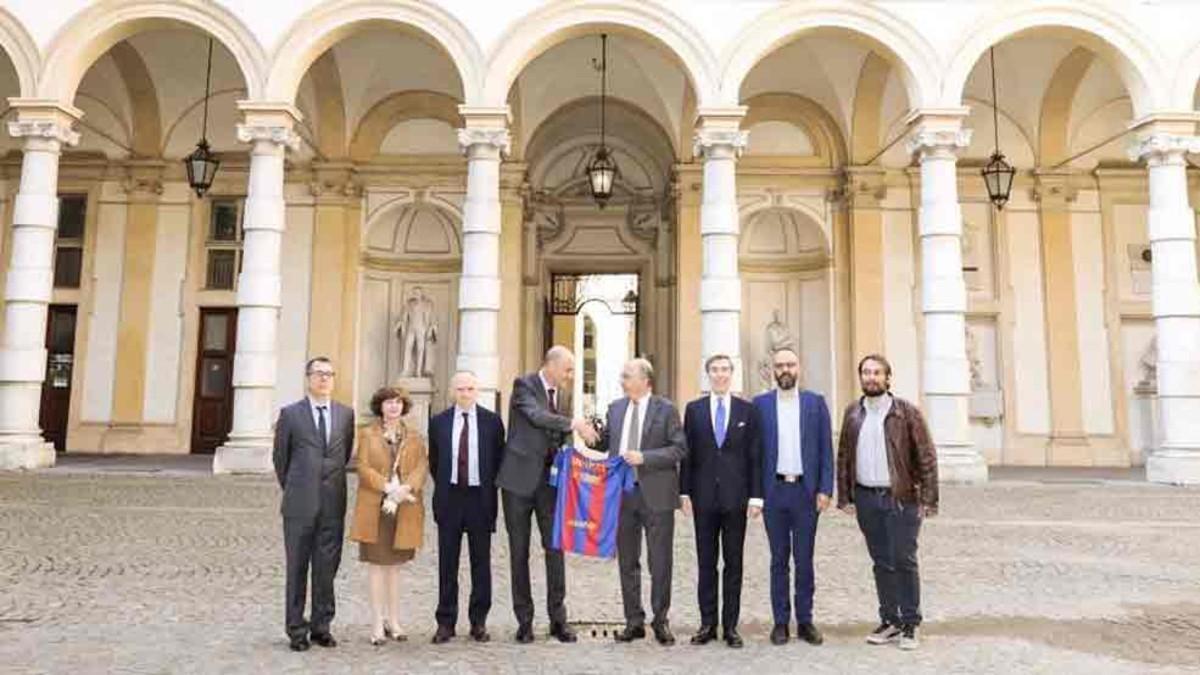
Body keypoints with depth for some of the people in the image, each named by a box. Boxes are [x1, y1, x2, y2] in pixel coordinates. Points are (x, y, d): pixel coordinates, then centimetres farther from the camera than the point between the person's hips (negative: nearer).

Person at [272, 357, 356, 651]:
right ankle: (297, 629, 15)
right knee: (297, 568, 5)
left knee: (327, 568, 7)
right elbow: (280, 457, 9)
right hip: (300, 505, -2)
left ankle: (321, 626, 18)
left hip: (333, 504, 2)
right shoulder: (291, 414, 1)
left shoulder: (346, 413, 7)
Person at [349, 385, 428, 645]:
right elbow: (364, 468, -5)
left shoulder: (414, 437, 10)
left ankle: (393, 621, 17)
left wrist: (406, 488, -18)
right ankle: (377, 624, 5)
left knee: (394, 565, 10)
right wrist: (387, 488, -18)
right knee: (376, 564, 1)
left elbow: (422, 466, 0)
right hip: (374, 508, -2)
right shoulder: (367, 434, 4)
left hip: (405, 509, 2)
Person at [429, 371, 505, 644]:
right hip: (450, 498, 1)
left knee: (481, 563, 6)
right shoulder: (438, 422, 5)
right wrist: (443, 488, 8)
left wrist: (489, 489, 3)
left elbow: (499, 459, 6)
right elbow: (433, 461, 12)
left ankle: (479, 621, 16)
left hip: (480, 498, -1)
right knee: (447, 563, 6)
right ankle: (445, 622, 14)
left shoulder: (492, 421, 1)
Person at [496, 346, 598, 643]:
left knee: (555, 547, 3)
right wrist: (573, 423, -28)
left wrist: (579, 431, -1)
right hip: (520, 479, -5)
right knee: (519, 552, 5)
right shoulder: (524, 385, -9)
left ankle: (558, 618, 13)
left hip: (549, 478, 5)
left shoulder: (559, 393, 10)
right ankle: (524, 621, 15)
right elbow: (536, 415, -27)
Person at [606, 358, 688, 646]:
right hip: (622, 492, 5)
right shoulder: (615, 408, 11)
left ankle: (660, 621, 17)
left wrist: (645, 457, -16)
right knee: (627, 561, 10)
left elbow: (680, 449, -8)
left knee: (660, 562, 3)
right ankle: (634, 621, 21)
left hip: (656, 494, -4)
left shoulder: (666, 409, -4)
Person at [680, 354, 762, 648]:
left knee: (733, 563, 5)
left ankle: (731, 626, 14)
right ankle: (708, 623, 16)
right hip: (704, 496, 1)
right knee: (706, 563, 7)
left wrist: (756, 495, -4)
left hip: (735, 496, 0)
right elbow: (687, 453, 5)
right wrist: (685, 492, -1)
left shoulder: (747, 410, 4)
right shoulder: (694, 409, 5)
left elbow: (754, 455, 2)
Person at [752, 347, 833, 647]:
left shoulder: (816, 402, 4)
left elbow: (825, 449, 3)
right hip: (774, 491, 0)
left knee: (804, 559, 6)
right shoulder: (760, 404, 4)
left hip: (806, 490, 0)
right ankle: (780, 621, 15)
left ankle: (805, 621, 16)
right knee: (779, 559, 7)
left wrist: (825, 489, -5)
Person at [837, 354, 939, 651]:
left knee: (904, 561, -1)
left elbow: (926, 457, -5)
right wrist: (845, 496, 5)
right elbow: (844, 456, 10)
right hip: (866, 498, 4)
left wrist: (928, 500, -10)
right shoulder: (853, 412, 8)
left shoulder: (906, 412, -4)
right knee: (881, 562, 11)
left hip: (901, 497, -3)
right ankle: (890, 621, 21)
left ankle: (910, 625, 12)